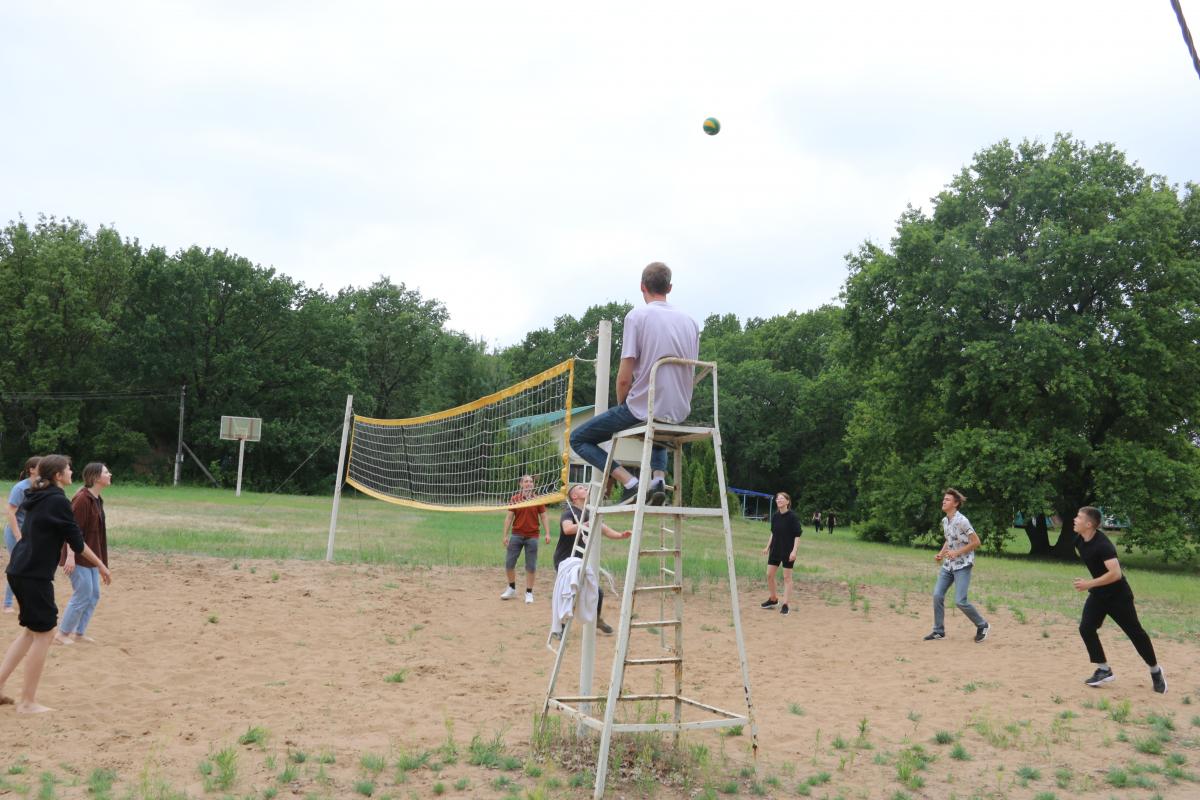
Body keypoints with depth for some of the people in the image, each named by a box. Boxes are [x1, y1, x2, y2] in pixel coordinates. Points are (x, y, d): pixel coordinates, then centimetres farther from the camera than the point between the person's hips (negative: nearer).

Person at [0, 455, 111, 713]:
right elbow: (76, 542, -11)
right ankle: (27, 702, 5)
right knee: (44, 633, 0)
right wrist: (100, 565, -2)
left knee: (32, 631, 19)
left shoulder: (39, 498, 13)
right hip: (34, 575, -9)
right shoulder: (58, 500, -14)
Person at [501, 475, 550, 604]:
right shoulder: (515, 499, 3)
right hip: (516, 535, 1)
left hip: (532, 536, -1)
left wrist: (547, 533, -7)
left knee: (531, 566, 2)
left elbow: (544, 517, 4)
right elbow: (509, 517, 3)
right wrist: (505, 535, -2)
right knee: (509, 563, 3)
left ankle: (529, 593, 14)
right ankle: (512, 589, 23)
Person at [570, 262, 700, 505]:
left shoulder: (637, 316, -9)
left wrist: (622, 407, 6)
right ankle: (658, 476, 14)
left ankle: (629, 482, -7)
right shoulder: (690, 322, 9)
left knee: (578, 439, 11)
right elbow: (688, 375, 14)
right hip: (679, 414, 6)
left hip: (643, 409, -6)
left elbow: (624, 378, -12)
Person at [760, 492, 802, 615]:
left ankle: (785, 605, 8)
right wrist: (768, 547, 12)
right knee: (769, 575, 8)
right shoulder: (775, 517, 3)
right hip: (775, 550, 6)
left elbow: (798, 535, -12)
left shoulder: (792, 516, -13)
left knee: (787, 577, 1)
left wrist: (794, 551, -18)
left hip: (788, 551, -6)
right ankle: (773, 599, 27)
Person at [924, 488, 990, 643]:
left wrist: (957, 553, -18)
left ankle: (983, 626, 12)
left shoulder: (962, 521, -17)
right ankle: (939, 631, 10)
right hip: (948, 565, 8)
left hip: (962, 565, -8)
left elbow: (976, 542, -15)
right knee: (937, 595, 0)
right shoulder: (944, 521, 8)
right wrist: (941, 554, 7)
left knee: (960, 601, -11)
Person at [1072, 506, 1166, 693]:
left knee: (1135, 632, 6)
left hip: (1118, 595, -7)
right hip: (1098, 594, 7)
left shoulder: (1103, 545, -30)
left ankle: (1155, 671, 26)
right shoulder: (1079, 541, -4)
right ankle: (1104, 670, 6)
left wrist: (1089, 584, -36)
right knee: (1086, 628, -6)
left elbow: (1116, 574, -37)